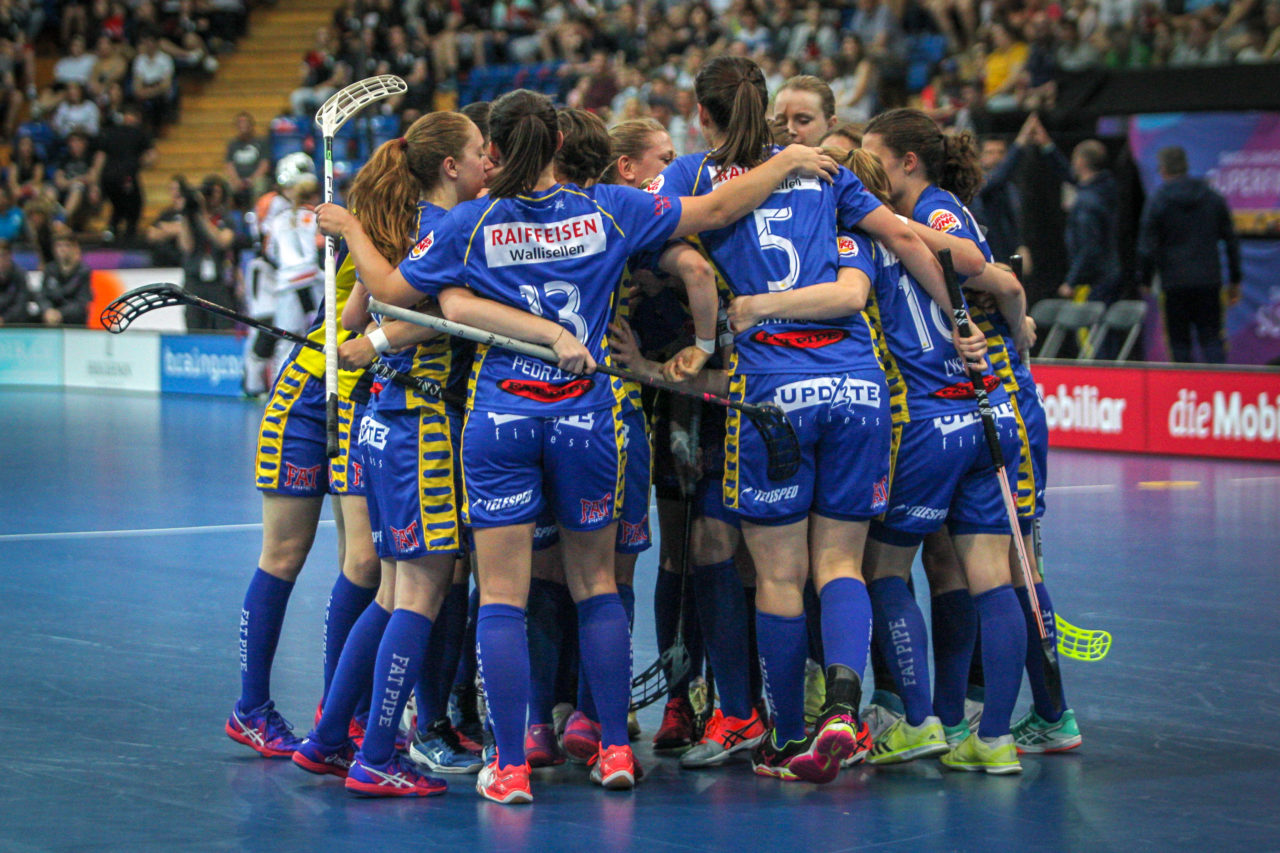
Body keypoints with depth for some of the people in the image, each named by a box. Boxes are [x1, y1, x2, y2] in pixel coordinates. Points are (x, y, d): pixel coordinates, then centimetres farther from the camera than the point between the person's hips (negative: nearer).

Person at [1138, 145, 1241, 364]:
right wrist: (1234, 281, 16)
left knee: (1179, 343, 5)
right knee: (1211, 340, 5)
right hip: (1209, 280, 3)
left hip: (1174, 283, -3)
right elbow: (1231, 241, 11)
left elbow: (1147, 247, -6)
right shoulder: (1213, 198, 9)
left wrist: (1144, 282, 3)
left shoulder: (1157, 201, -4)